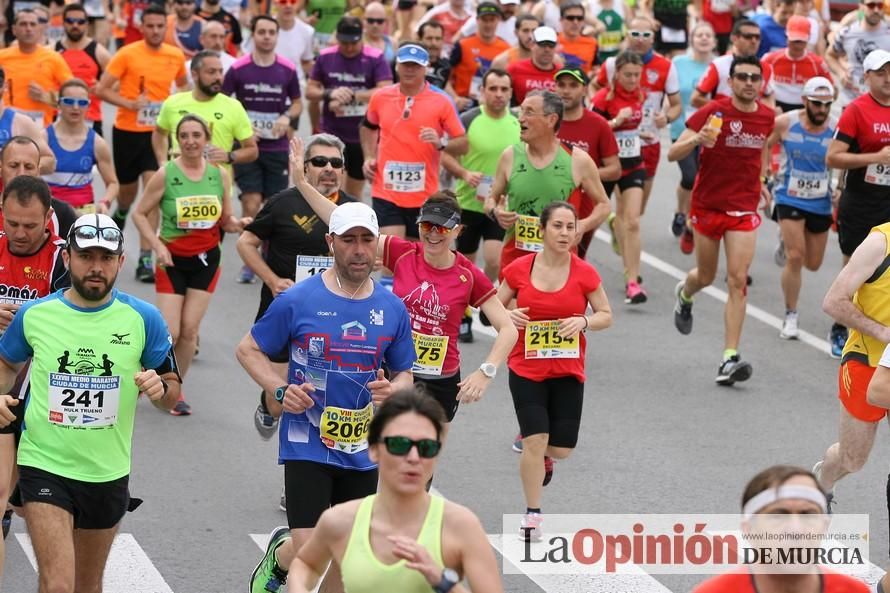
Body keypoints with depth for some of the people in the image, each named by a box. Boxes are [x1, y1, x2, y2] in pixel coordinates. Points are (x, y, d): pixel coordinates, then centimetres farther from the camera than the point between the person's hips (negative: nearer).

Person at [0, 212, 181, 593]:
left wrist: (160, 388, -19)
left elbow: (173, 393, 4)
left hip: (108, 472, 2)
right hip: (45, 466, -2)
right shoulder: (34, 315, -3)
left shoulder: (143, 318, -4)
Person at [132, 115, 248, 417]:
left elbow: (226, 220, 7)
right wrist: (158, 246, -15)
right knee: (169, 333, -7)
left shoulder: (220, 174, -1)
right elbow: (139, 214, -5)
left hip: (206, 259, 3)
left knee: (190, 330, 3)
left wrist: (238, 224, -15)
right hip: (173, 260, -3)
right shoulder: (165, 174, -11)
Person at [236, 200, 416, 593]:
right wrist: (281, 390, -15)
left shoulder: (393, 309, 3)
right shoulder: (297, 301, -8)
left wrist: (392, 390, -11)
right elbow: (248, 350, 2)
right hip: (307, 446, -4)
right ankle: (278, 556, 23)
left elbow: (405, 375, 13)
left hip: (362, 450, 4)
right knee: (308, 551, -13)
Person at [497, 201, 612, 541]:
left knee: (562, 448, 0)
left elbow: (606, 315, 3)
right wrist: (508, 316, -17)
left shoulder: (585, 273, -5)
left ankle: (543, 457, 40)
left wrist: (584, 321, -18)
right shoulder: (518, 270, -5)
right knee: (535, 440, -11)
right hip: (526, 370, -1)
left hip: (568, 372, 1)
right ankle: (532, 516, 4)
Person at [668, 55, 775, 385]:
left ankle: (730, 358, -13)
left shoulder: (767, 117, 0)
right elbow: (673, 154, -17)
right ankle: (685, 294, 53)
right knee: (706, 276, 14)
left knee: (738, 280, -11)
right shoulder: (713, 113, -13)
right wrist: (697, 139, -35)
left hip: (744, 209, 2)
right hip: (707, 205, -2)